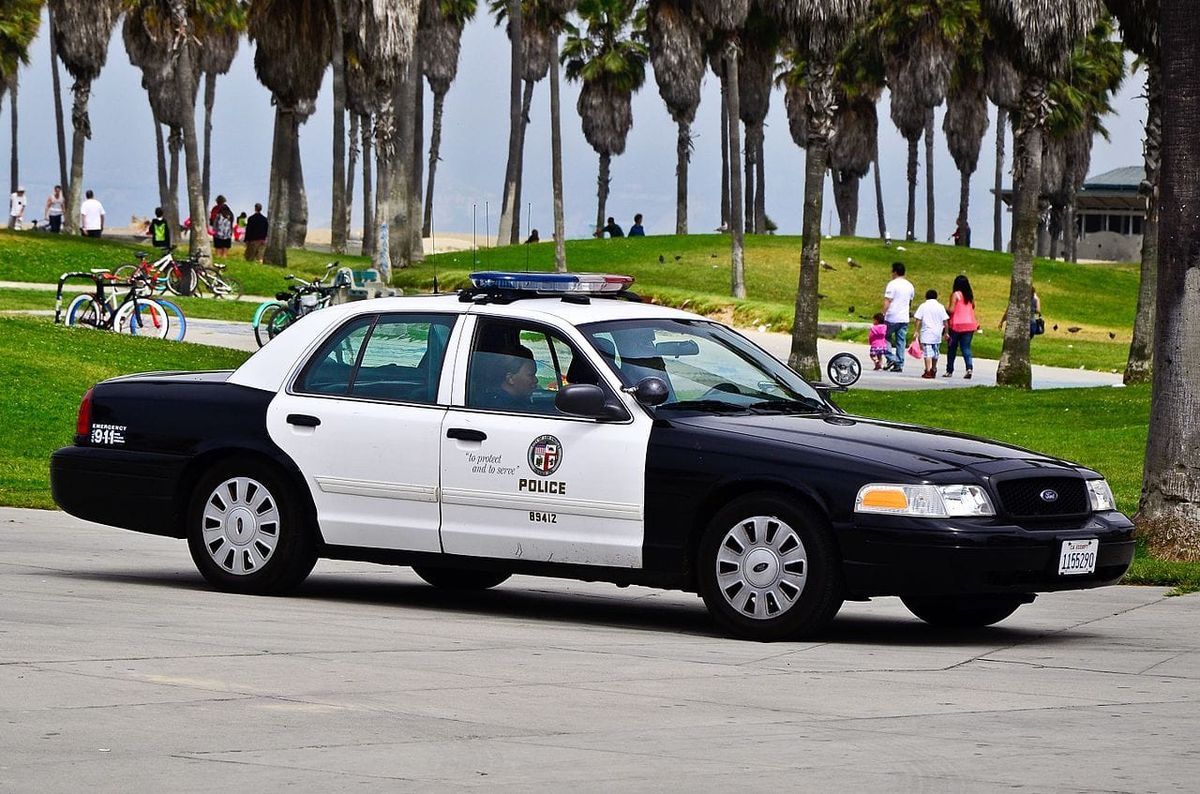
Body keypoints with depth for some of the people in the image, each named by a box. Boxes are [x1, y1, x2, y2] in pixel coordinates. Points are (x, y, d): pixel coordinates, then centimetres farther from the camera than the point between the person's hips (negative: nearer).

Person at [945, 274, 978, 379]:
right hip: (970, 324, 4)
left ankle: (949, 371, 13)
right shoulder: (970, 295, 8)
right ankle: (969, 367, -20)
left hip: (957, 324, -4)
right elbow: (973, 308, 13)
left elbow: (951, 310, -12)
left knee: (952, 348, 8)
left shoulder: (955, 295, -7)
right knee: (966, 347, 2)